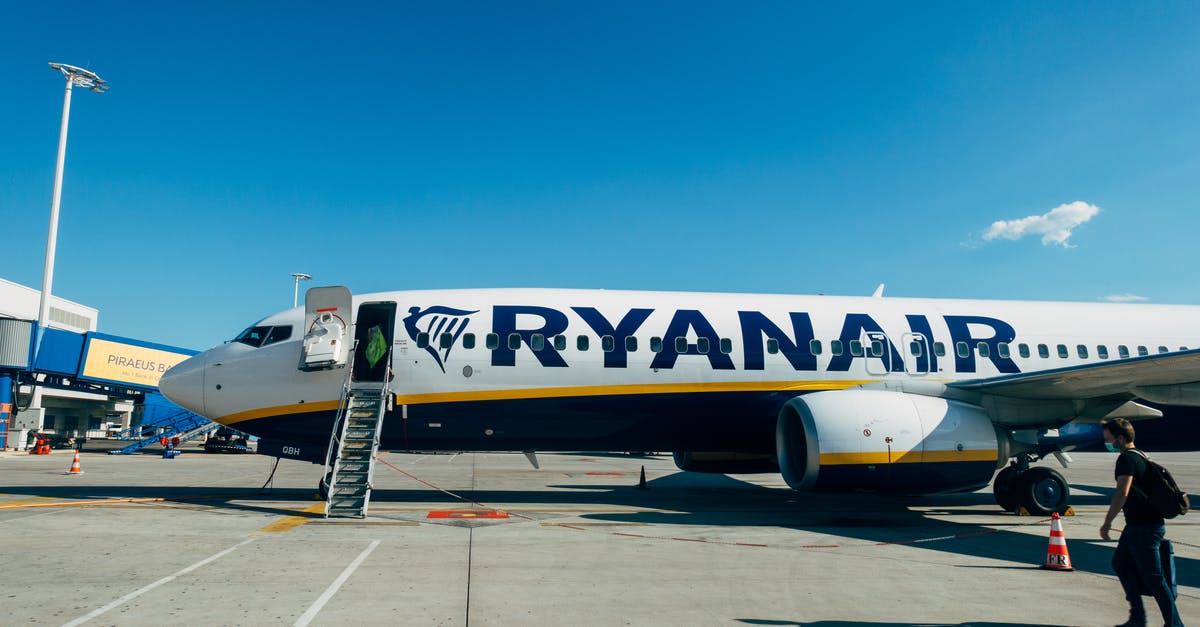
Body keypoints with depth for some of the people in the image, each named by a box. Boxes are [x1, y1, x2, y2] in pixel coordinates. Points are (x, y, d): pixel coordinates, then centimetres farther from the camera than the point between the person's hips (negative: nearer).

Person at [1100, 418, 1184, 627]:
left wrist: (1107, 523, -21)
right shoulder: (1139, 456, 12)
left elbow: (1122, 494, -26)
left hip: (1144, 527, -10)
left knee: (1153, 578, -2)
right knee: (1120, 563, 16)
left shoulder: (1126, 459, -18)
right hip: (1137, 524, 10)